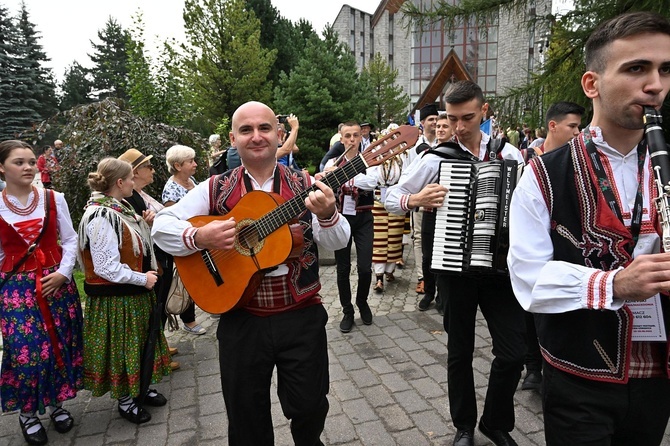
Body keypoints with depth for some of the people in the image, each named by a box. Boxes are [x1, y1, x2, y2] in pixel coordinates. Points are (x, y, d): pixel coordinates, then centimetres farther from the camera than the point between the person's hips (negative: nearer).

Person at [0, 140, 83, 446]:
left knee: (59, 345, 10)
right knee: (26, 351, 0)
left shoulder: (54, 199, -1)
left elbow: (70, 240, 1)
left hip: (57, 282, 2)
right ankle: (27, 413, 24)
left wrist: (64, 273, -10)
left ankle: (57, 403, 32)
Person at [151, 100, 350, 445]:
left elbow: (337, 242, -9)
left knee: (310, 407, 13)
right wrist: (199, 237, -21)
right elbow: (161, 226, -2)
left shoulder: (305, 187, -2)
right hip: (241, 320, 1)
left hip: (302, 317, 0)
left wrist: (327, 215, -31)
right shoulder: (215, 190, 0)